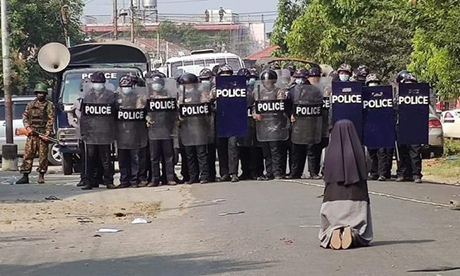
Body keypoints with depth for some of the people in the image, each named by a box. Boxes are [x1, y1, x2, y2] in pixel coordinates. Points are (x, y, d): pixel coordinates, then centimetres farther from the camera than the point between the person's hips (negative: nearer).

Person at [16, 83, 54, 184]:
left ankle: (41, 176, 7)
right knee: (28, 154, -3)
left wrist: (47, 133, -12)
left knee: (43, 156, -2)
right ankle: (25, 176, -2)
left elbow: (50, 120, -2)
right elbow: (25, 116, 14)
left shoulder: (49, 105, 4)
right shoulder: (30, 105, 14)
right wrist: (28, 127, -4)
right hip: (32, 133, 2)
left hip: (43, 134, -2)